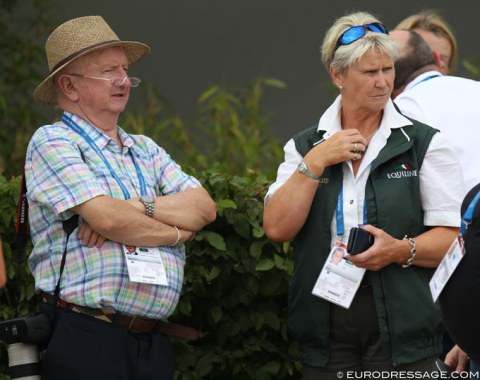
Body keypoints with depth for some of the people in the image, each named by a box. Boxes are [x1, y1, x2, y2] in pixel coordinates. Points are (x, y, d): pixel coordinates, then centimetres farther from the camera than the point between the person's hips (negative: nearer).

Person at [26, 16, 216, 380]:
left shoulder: (146, 150, 20)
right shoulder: (53, 142, -2)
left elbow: (204, 208, 5)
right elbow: (108, 219, -15)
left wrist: (137, 207, -11)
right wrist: (175, 233, 1)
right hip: (84, 339, -6)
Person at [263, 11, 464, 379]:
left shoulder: (424, 144, 3)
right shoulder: (305, 147, 11)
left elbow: (452, 237, -3)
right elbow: (277, 228, -1)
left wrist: (401, 250, -20)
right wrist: (316, 162, -7)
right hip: (325, 332, 2)